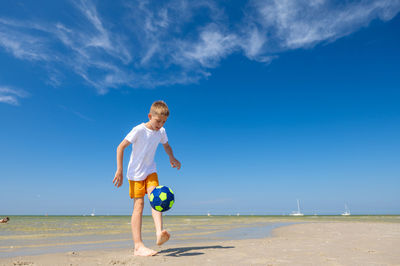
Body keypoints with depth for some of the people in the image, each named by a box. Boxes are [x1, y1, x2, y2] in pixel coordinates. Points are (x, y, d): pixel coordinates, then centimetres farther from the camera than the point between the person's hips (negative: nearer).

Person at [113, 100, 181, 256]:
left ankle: (159, 233, -29)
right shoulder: (139, 130, -17)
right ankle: (138, 246, -6)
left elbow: (166, 145, 20)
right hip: (136, 173, -4)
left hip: (150, 171, 5)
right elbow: (121, 147, -17)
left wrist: (172, 158, 3)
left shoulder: (161, 131, 0)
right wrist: (119, 170, -21)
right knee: (139, 205, -8)